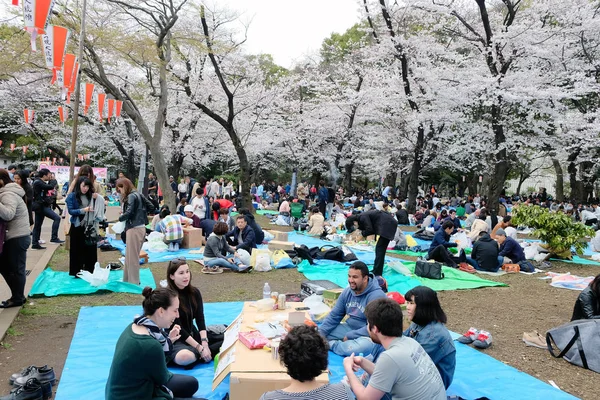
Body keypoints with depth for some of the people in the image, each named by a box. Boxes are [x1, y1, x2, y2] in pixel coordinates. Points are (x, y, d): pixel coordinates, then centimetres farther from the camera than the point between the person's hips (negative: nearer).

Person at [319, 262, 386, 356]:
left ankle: (331, 344, -18)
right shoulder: (347, 292, 0)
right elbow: (334, 316, 5)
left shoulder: (376, 296, -21)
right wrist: (321, 332, -10)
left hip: (368, 335, -6)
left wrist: (349, 336, -19)